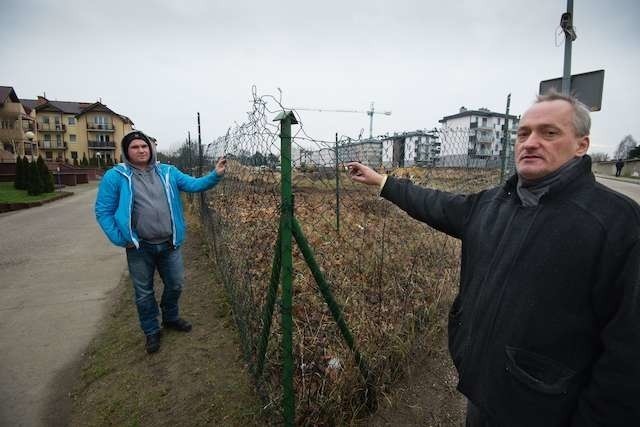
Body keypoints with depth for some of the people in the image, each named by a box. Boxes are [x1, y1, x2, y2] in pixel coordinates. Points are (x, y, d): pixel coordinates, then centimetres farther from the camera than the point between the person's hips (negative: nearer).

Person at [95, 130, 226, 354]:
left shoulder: (168, 172, 2)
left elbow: (193, 184, -6)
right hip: (140, 247, -3)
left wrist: (215, 175, -23)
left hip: (169, 244, 3)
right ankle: (152, 331, 36)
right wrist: (121, 239, -12)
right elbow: (103, 211, -4)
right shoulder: (115, 176, -7)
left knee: (175, 285, 18)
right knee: (144, 292, 14)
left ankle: (171, 318, 45)